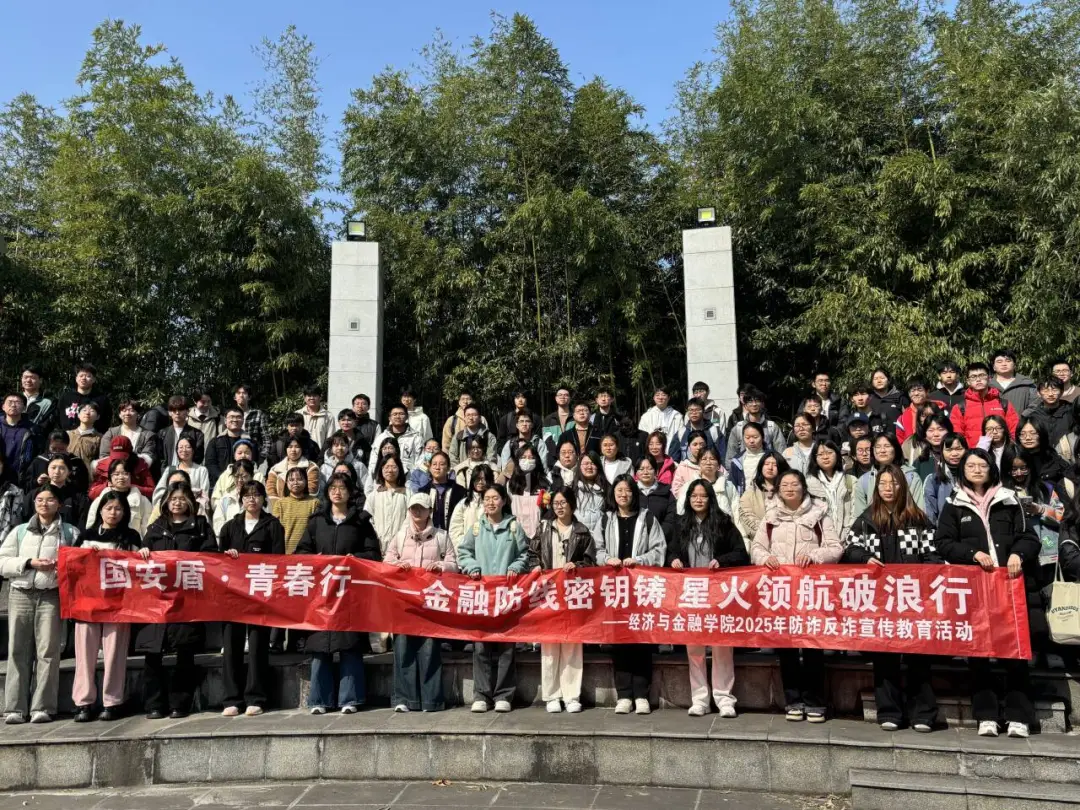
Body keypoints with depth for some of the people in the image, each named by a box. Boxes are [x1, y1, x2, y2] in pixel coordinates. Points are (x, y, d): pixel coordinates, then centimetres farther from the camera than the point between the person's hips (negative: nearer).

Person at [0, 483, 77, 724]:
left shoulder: (70, 532, 11)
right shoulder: (19, 531, 15)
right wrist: (29, 563, -8)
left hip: (51, 596, -2)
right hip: (20, 595, 2)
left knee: (47, 651, -5)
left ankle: (43, 707, -3)